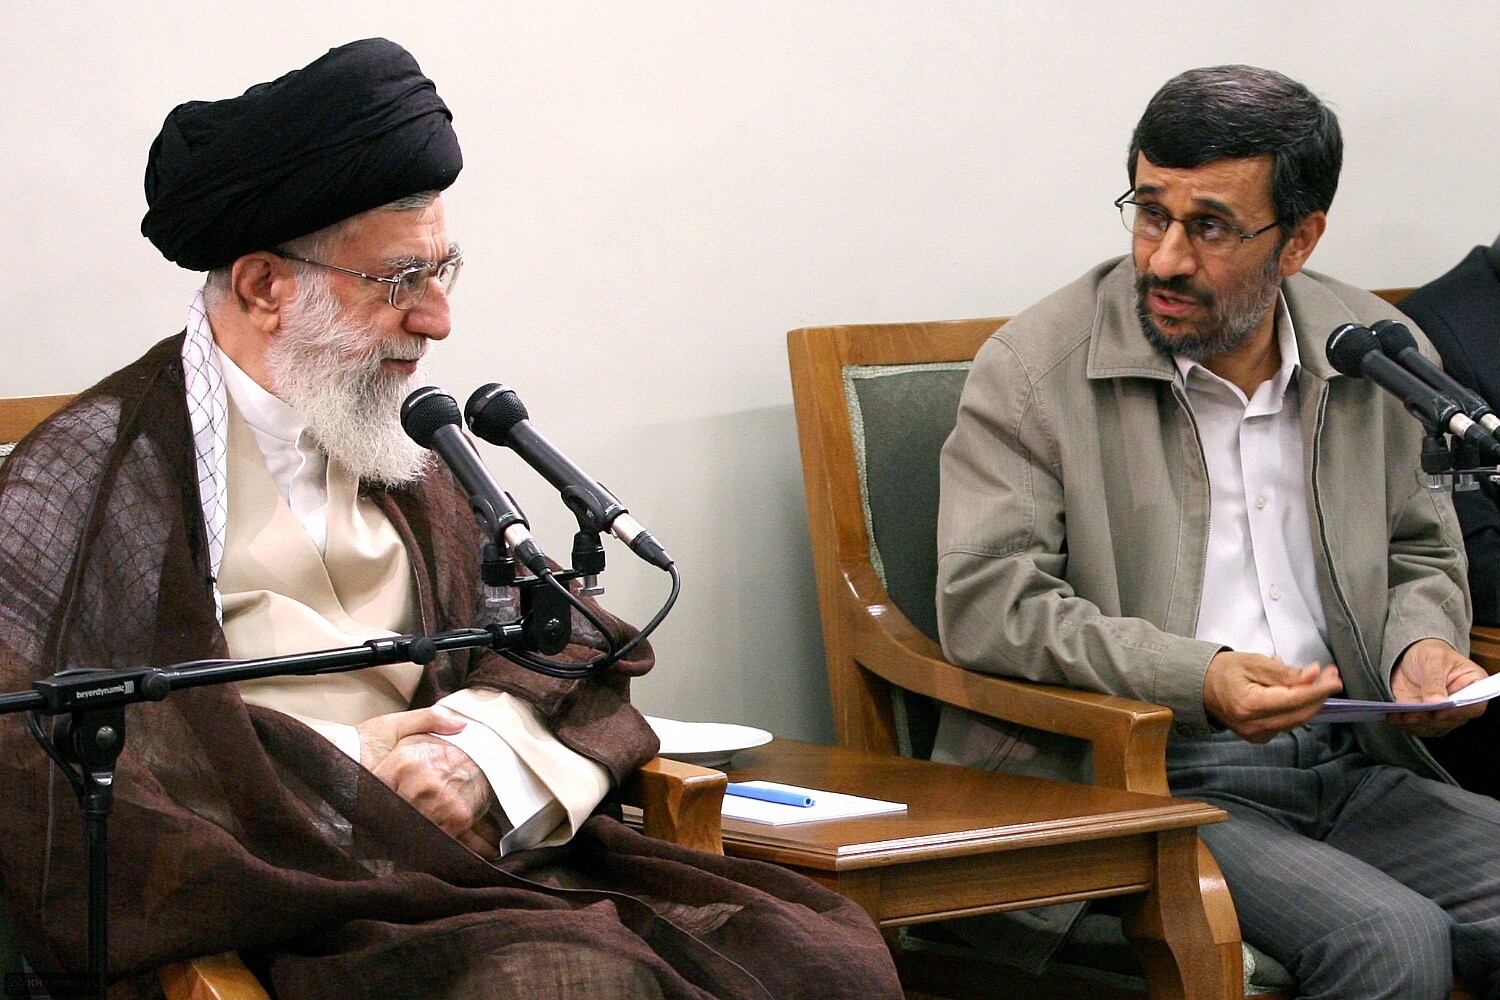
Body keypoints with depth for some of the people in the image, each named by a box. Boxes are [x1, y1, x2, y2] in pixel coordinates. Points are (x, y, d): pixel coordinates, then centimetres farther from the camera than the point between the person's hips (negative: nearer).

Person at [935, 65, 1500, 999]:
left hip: (1354, 768, 5)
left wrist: (1422, 645, -1)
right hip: (1148, 777, -5)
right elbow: (986, 600, -11)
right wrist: (1196, 680, -22)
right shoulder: (1034, 368, -4)